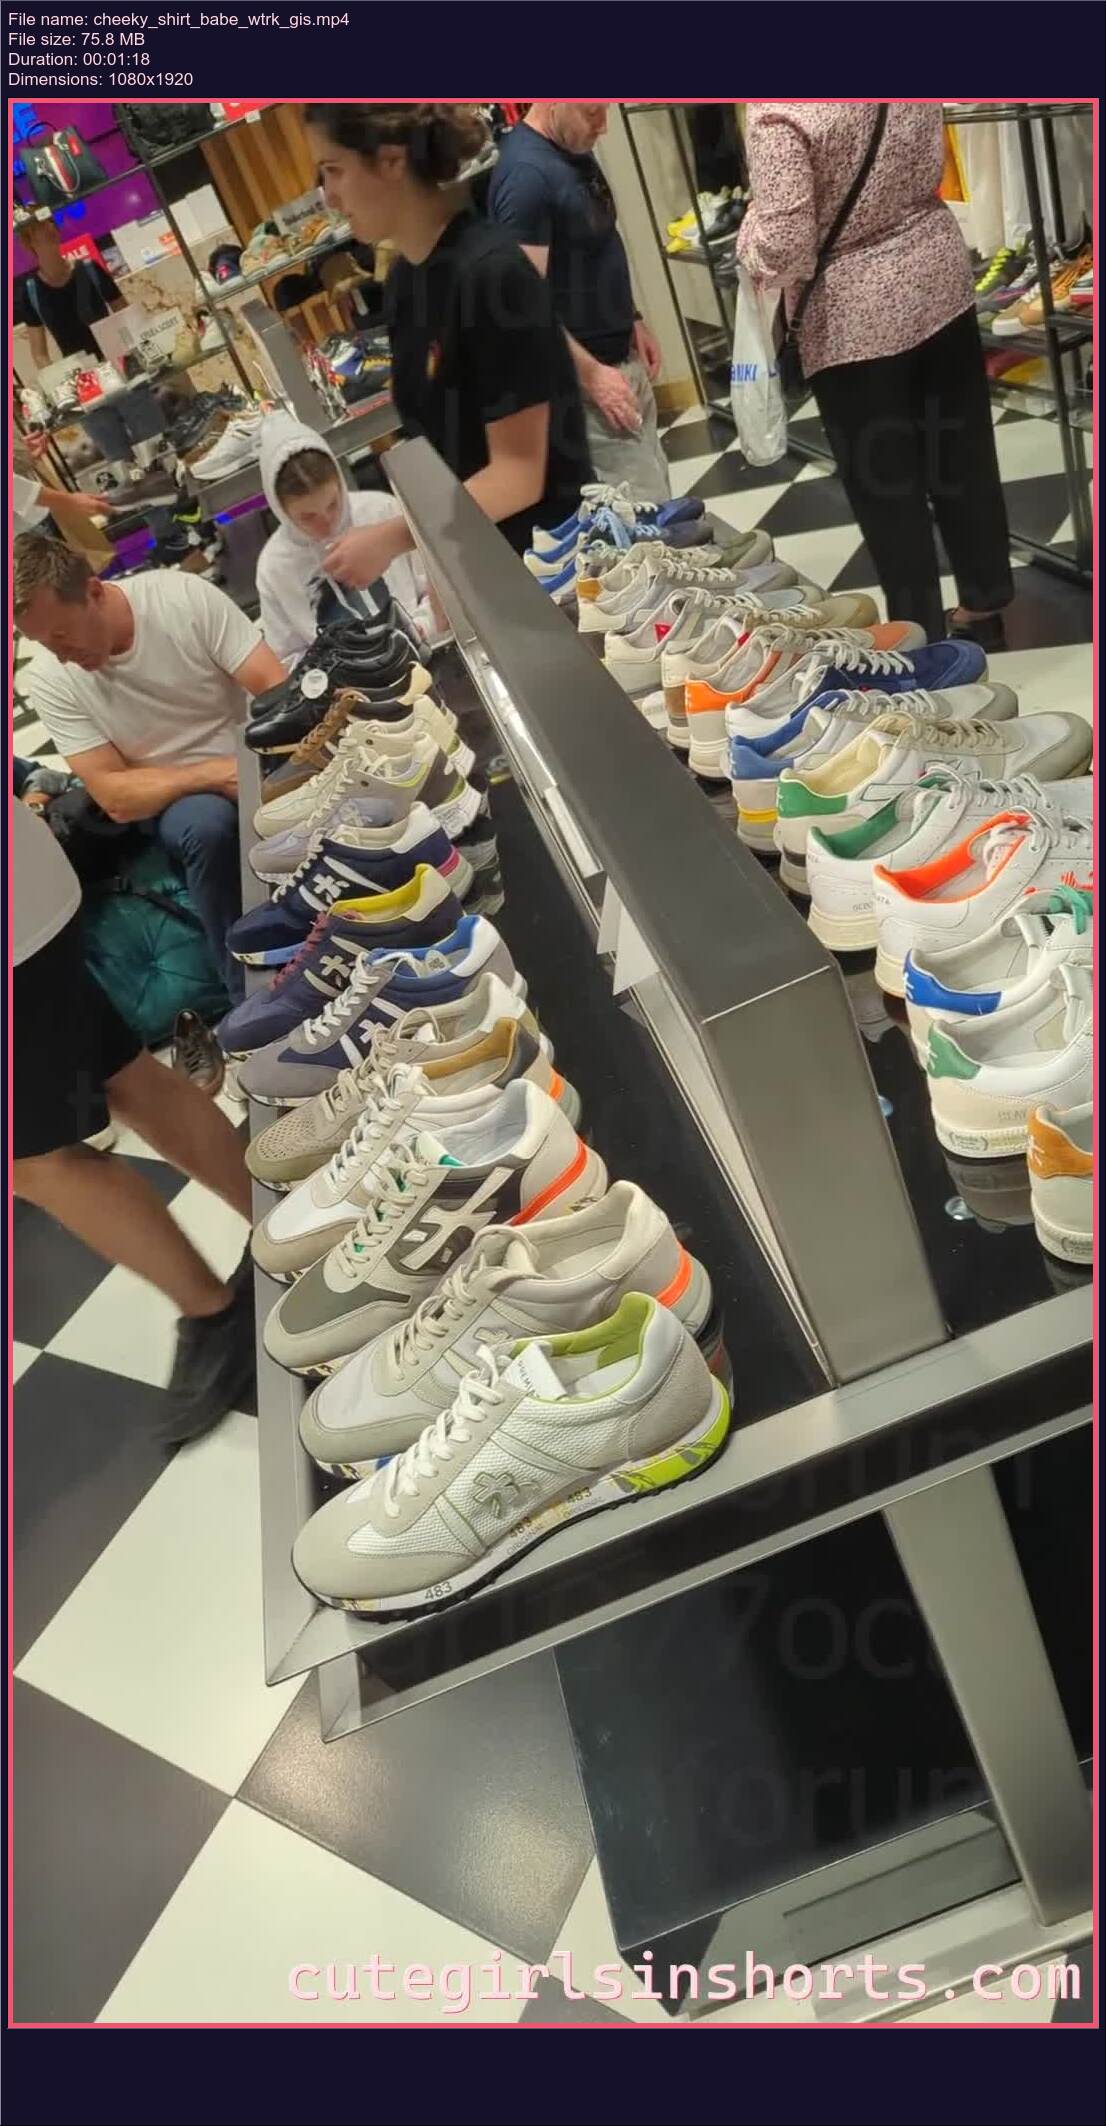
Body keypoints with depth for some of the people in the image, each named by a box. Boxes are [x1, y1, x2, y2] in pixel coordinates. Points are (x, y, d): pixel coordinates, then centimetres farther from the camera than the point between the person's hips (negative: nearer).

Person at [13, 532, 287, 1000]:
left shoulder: (184, 594, -13)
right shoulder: (47, 680, -10)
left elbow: (279, 690, -16)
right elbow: (114, 796, -13)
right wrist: (214, 773, -26)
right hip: (175, 796, -1)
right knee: (208, 823, -36)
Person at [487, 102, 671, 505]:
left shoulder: (574, 149, 8)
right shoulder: (525, 174, -20)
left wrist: (632, 320, 15)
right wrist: (591, 373, -22)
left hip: (621, 356, 9)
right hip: (583, 373, -9)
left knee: (656, 487, 15)